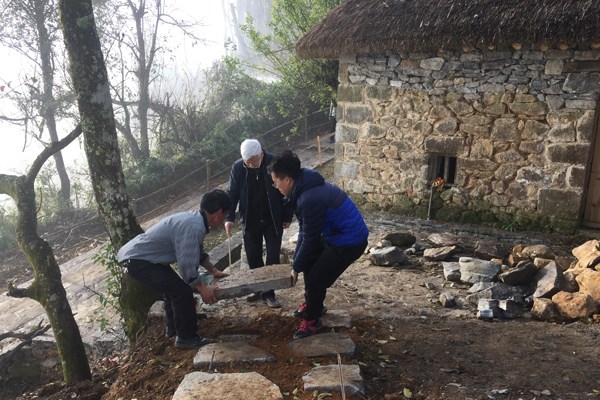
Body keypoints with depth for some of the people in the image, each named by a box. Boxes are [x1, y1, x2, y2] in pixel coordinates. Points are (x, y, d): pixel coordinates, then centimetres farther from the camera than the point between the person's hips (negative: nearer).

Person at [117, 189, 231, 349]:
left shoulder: (195, 219, 4)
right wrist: (202, 288, -13)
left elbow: (197, 252, 21)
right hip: (137, 260, -11)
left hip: (138, 254, 11)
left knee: (173, 286, 25)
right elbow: (187, 265, -27)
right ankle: (186, 337, 6)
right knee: (182, 291, -10)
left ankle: (173, 328, 41)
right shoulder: (193, 227, -28)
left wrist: (214, 271, 25)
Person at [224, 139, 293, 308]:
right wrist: (229, 217, -11)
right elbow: (232, 194, -1)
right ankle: (258, 288, 27)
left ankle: (269, 293, 14)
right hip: (250, 221, 2)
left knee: (273, 258, 2)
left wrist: (287, 217, -5)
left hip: (273, 220, -2)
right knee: (253, 257, 10)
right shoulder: (237, 167, -9)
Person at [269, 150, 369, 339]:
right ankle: (312, 305, 38)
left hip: (350, 241, -10)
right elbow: (305, 230, 7)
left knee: (316, 279, -3)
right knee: (309, 262, 20)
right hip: (336, 234, 10)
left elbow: (310, 238, -21)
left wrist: (296, 267, -7)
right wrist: (296, 260, 9)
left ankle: (312, 320, 19)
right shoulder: (306, 187, 0)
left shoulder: (311, 198, -30)